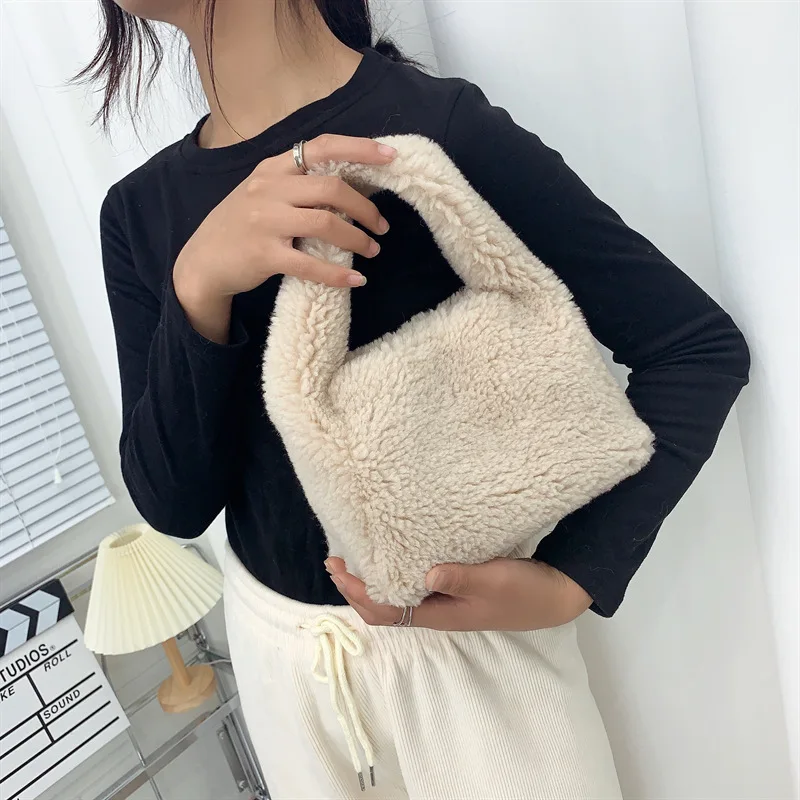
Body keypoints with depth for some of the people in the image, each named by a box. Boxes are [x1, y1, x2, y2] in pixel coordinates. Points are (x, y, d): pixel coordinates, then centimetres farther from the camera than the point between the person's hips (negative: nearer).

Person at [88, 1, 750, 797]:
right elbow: (173, 505, -8)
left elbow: (703, 348, -14)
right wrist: (197, 290, -24)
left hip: (468, 636, -4)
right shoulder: (139, 208, -3)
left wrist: (572, 582, -21)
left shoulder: (442, 132, -19)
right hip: (273, 647, 5)